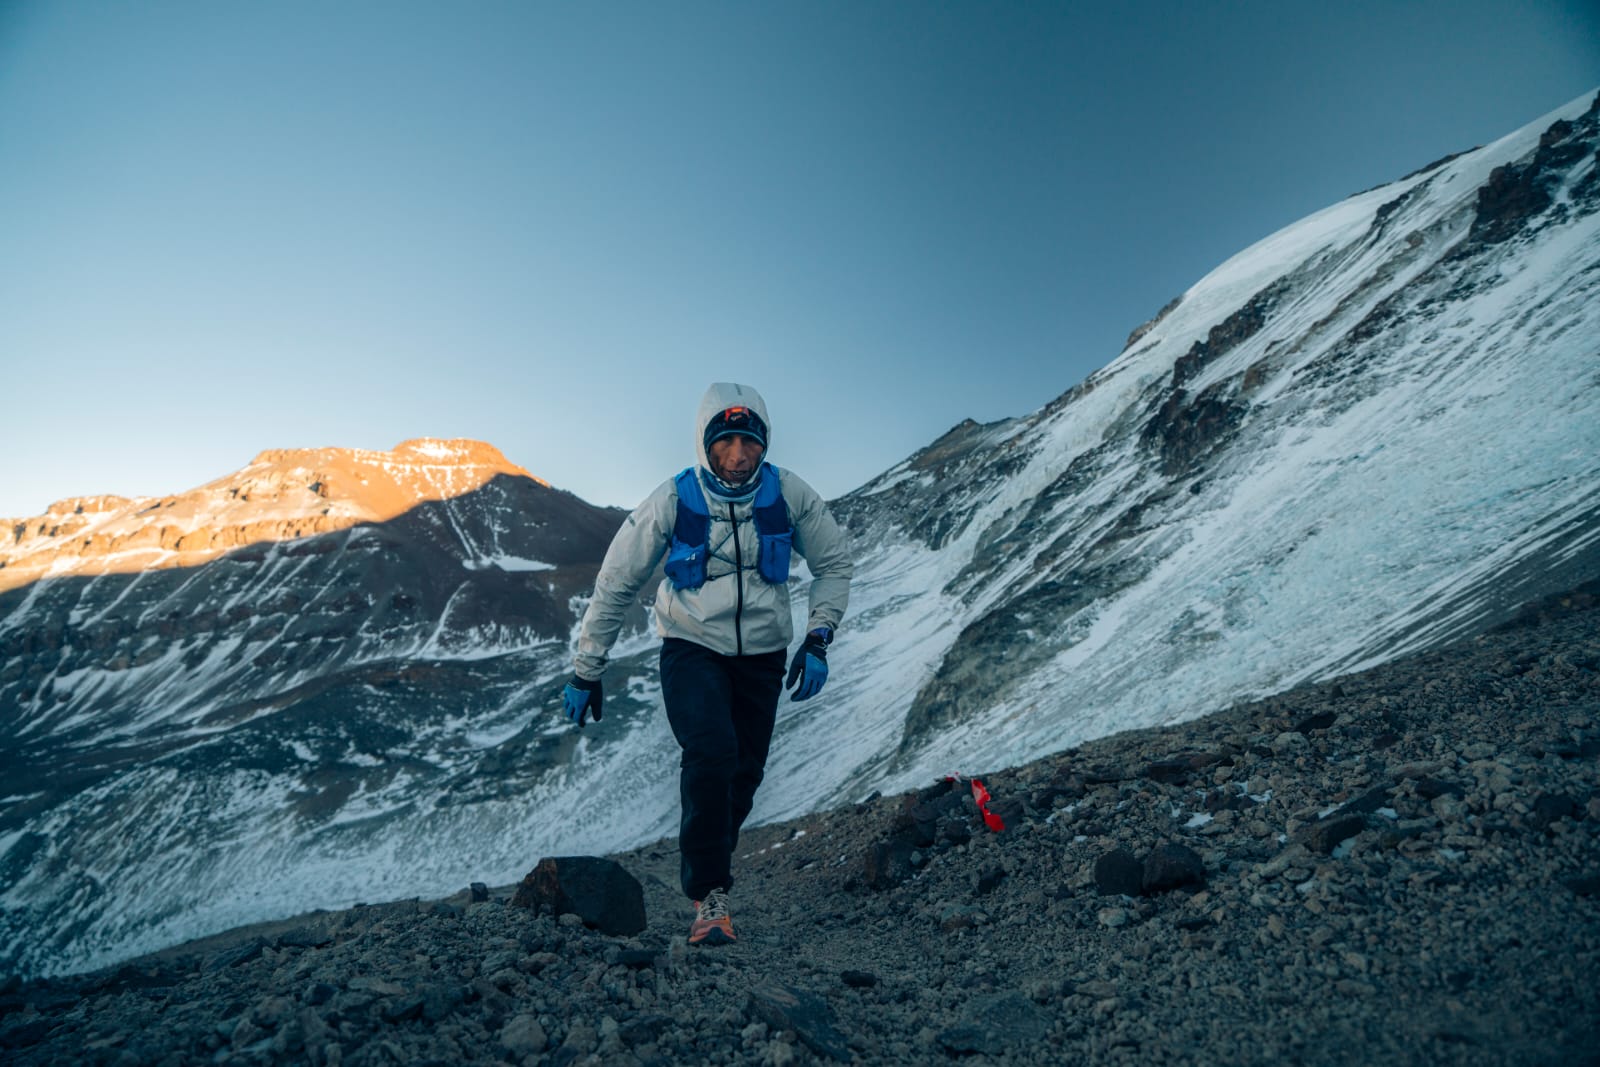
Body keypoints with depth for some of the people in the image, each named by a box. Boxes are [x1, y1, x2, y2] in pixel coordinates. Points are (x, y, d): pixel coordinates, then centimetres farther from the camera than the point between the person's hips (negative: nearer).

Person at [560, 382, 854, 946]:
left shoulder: (789, 494, -12)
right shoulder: (672, 499, -16)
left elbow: (834, 563, 3)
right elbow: (616, 584, -6)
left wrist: (817, 640, -9)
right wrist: (585, 671, -2)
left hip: (762, 654, 2)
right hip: (692, 649, -2)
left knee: (744, 774, 8)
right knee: (711, 756, -23)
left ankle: (709, 861, 39)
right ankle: (709, 894, -5)